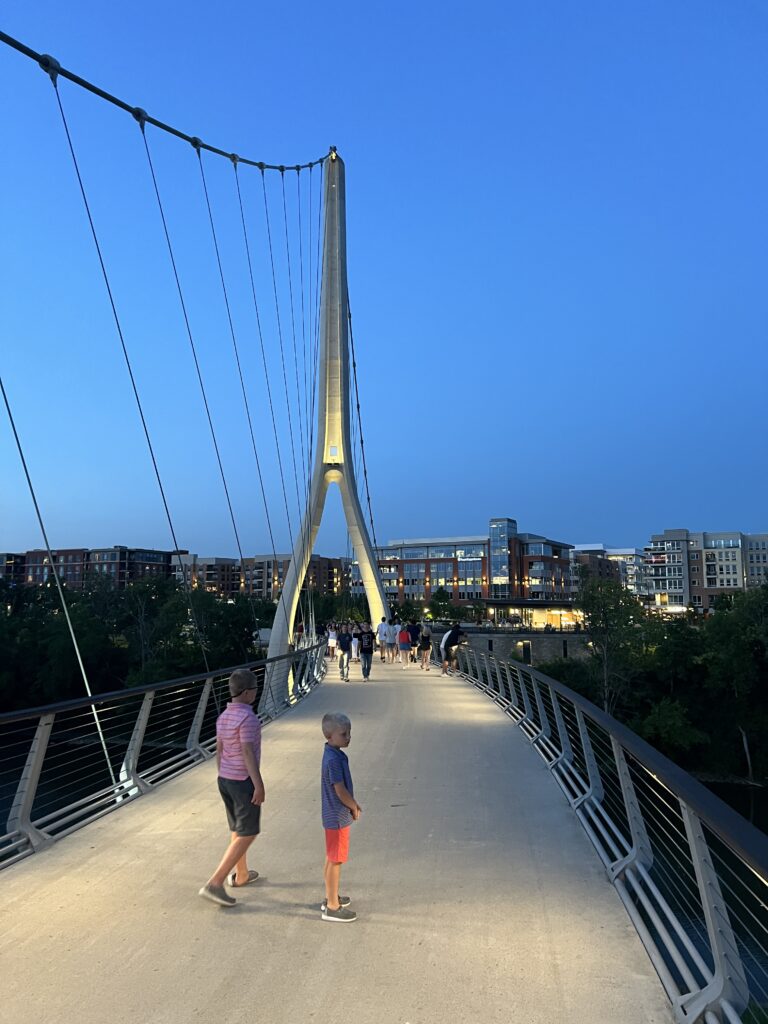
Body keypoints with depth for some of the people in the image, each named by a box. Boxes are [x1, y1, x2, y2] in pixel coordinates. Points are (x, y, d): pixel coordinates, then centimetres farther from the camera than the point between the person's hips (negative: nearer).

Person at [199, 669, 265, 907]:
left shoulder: (223, 716, 4)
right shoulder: (247, 717, -22)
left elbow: (219, 751, 11)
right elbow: (248, 753, -25)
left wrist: (224, 779, 21)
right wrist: (259, 785, -20)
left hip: (225, 779, 9)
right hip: (244, 781, -9)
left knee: (238, 829, 23)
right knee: (247, 834, 1)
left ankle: (241, 875, 37)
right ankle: (215, 883, -2)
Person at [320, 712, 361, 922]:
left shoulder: (334, 754, 4)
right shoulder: (334, 759, -26)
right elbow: (340, 791, -23)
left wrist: (353, 804, 9)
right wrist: (355, 808, -8)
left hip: (335, 816, 9)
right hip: (338, 818, -9)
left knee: (331, 859, 21)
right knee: (335, 861, 3)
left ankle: (331, 898, 35)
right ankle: (332, 907, 15)